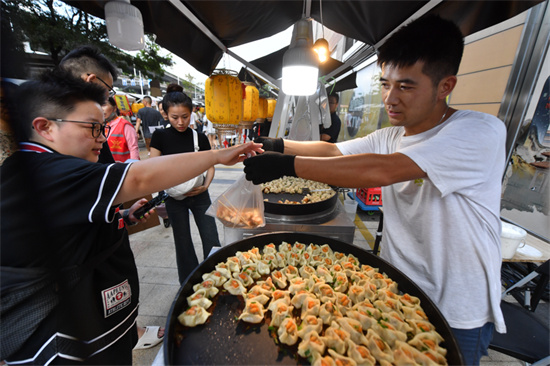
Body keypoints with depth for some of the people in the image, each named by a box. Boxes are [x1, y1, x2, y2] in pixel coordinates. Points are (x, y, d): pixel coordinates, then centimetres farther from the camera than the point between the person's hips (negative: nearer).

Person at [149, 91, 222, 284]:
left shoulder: (200, 138, -3)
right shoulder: (160, 136, -5)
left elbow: (210, 166, 3)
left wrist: (205, 186, -13)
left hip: (199, 196, 1)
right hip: (174, 198, 0)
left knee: (212, 241, 1)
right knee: (183, 243, 13)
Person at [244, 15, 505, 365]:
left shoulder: (481, 132, -23)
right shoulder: (388, 139, 0)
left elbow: (379, 171, -35)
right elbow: (332, 150, -4)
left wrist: (285, 165, -33)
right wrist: (275, 145, -17)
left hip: (457, 318, -5)